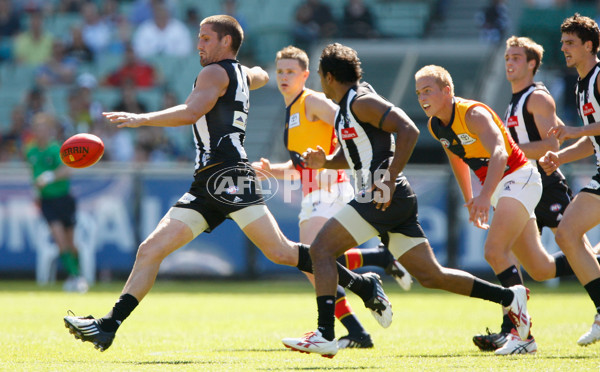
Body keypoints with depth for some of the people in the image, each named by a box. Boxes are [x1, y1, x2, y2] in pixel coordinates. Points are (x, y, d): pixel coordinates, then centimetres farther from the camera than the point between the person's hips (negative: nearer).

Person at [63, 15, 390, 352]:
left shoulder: (216, 72, -3)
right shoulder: (241, 74, 23)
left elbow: (191, 113, -19)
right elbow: (261, 76, 48)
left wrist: (142, 119, -19)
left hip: (229, 175, -10)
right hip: (207, 185, 10)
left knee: (280, 252, -16)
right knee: (151, 249, 2)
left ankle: (362, 284, -7)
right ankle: (107, 327, -2)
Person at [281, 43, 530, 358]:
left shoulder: (361, 101, -9)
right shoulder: (346, 107, 21)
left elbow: (408, 130, -20)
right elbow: (354, 155, 30)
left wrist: (390, 179, -23)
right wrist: (325, 161, 11)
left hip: (385, 198, -10)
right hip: (394, 202, 10)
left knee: (322, 249, -11)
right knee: (431, 276, 8)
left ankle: (324, 335, -16)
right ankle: (509, 297, 10)